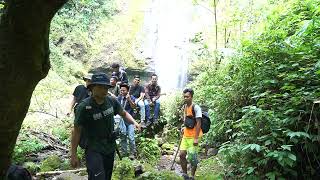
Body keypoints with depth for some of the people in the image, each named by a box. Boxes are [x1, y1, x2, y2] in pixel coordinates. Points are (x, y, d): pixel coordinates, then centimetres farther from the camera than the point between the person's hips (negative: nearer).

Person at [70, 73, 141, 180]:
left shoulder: (112, 101, -8)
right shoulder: (84, 107, -20)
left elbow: (124, 113, 11)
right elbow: (76, 131, -11)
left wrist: (134, 122, -6)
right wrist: (73, 155, -9)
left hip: (110, 147, 5)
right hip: (94, 149, -5)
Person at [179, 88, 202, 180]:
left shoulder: (196, 107, -14)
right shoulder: (184, 107, 9)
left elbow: (198, 123, -17)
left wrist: (196, 138, -20)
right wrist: (184, 128, 10)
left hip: (193, 136, -7)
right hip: (186, 135, 7)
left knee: (192, 157, -2)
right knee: (182, 154, 4)